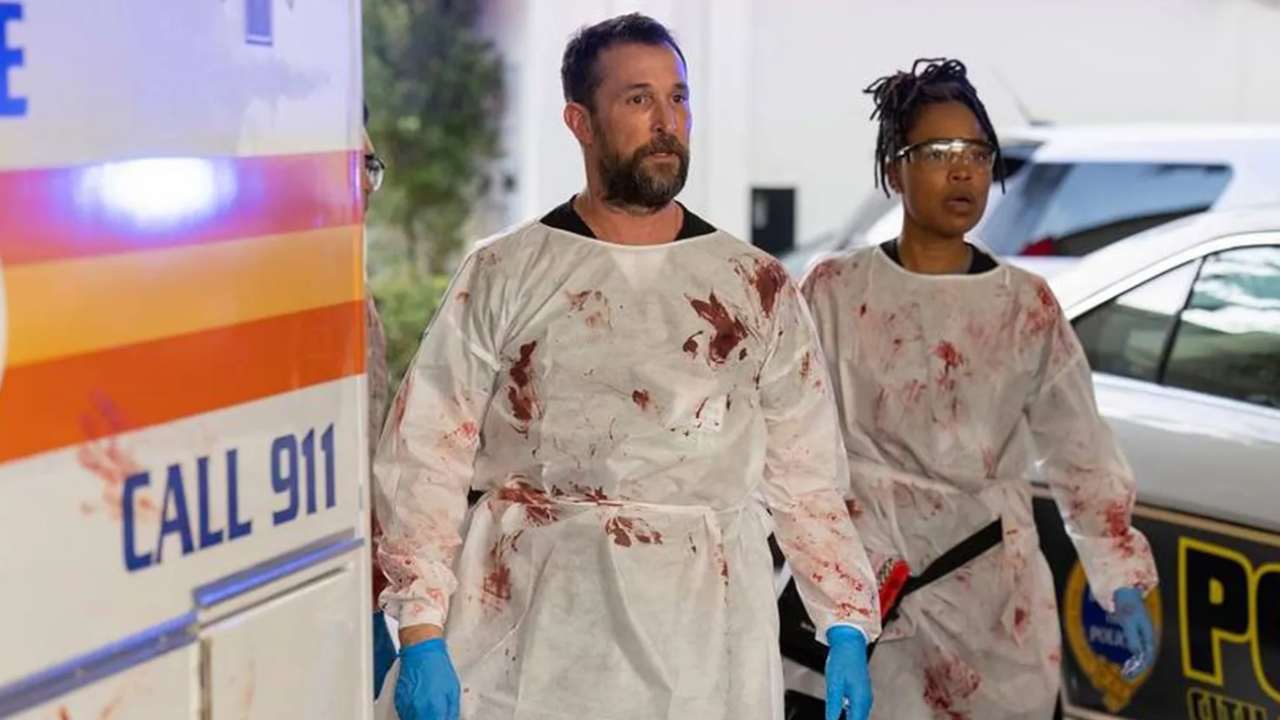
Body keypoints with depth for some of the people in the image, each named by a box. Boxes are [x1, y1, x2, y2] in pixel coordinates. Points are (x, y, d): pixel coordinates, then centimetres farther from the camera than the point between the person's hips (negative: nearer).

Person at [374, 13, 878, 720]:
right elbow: (426, 460, 0)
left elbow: (807, 476, 10)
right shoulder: (503, 275, 2)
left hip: (707, 642, 1)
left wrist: (847, 626, 3)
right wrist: (422, 634, -8)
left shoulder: (758, 287, 9)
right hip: (532, 641, -1)